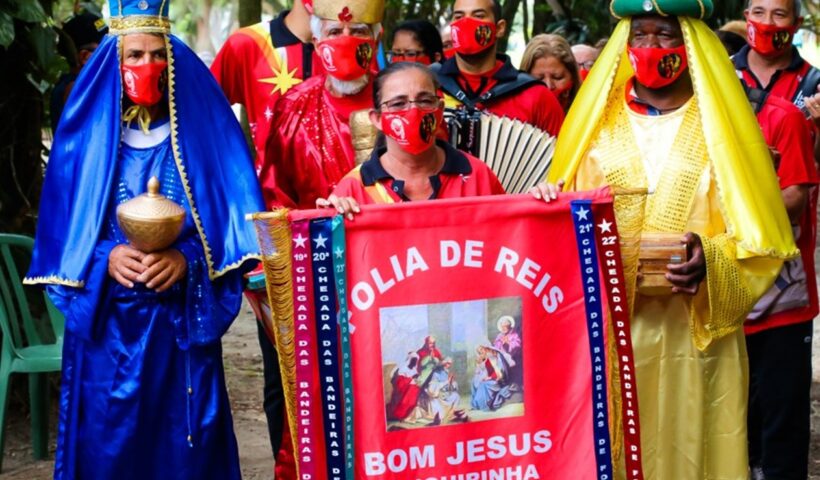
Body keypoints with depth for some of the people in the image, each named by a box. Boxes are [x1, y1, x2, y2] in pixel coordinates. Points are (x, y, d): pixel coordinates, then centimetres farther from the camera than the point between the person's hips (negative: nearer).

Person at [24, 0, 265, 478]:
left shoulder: (201, 132, 2)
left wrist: (186, 259, -20)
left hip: (182, 323, 0)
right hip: (107, 324, 0)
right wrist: (106, 258, -16)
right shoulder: (87, 136, 4)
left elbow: (234, 220, -3)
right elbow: (62, 232, 3)